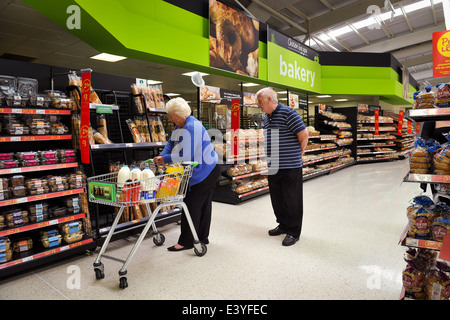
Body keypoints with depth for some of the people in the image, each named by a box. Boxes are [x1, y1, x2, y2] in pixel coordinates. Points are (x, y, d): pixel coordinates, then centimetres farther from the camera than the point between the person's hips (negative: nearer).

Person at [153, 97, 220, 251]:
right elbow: (171, 142, 16)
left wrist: (165, 158, -16)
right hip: (205, 171, 10)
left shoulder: (192, 127, -24)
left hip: (204, 172, -10)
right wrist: (162, 155, -1)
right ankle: (202, 237, 30)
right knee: (203, 204, 17)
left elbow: (186, 156, -28)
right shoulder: (180, 125, 8)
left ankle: (185, 241, 7)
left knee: (192, 205, -4)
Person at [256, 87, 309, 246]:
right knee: (277, 199, 16)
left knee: (292, 200, 3)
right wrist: (268, 160, 15)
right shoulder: (266, 118, 13)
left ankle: (294, 232, 16)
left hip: (290, 167, -8)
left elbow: (304, 135, -12)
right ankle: (283, 225, 34)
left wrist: (297, 153, 0)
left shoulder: (288, 113, -12)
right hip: (273, 167, 8)